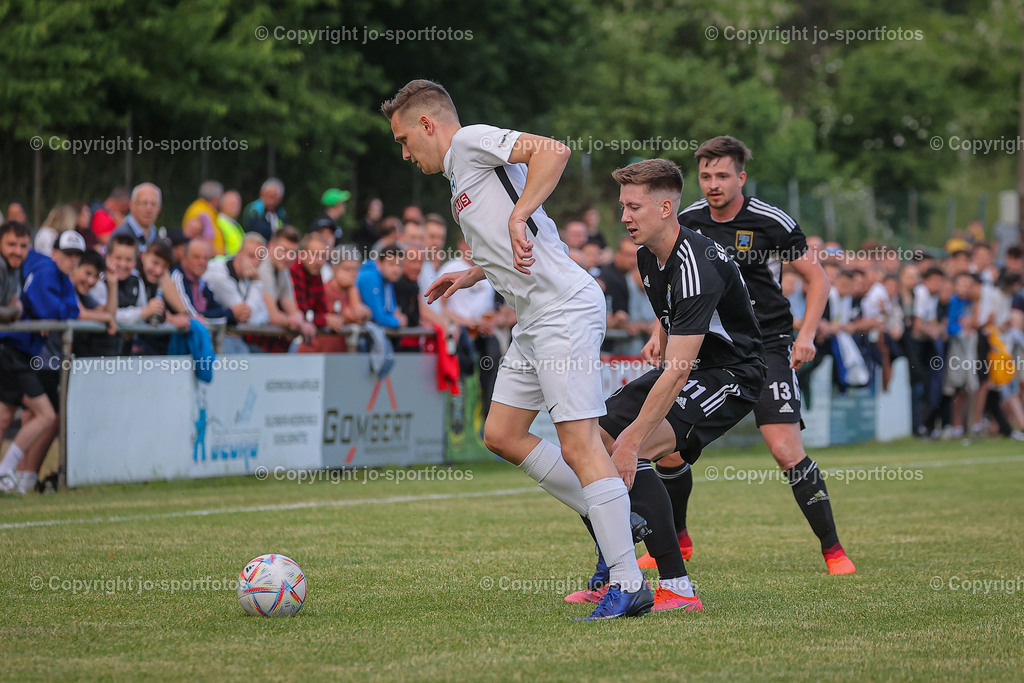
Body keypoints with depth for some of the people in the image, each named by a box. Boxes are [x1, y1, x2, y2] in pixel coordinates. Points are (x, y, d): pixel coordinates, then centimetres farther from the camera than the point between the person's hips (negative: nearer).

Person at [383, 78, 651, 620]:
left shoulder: (471, 140, -4)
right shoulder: (461, 178, 24)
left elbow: (553, 150, -20)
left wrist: (517, 216, -21)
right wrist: (474, 275, 28)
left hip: (564, 309, -11)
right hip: (534, 318, 11)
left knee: (578, 443, -13)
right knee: (501, 435, 13)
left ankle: (628, 585, -14)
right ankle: (609, 522, 17)